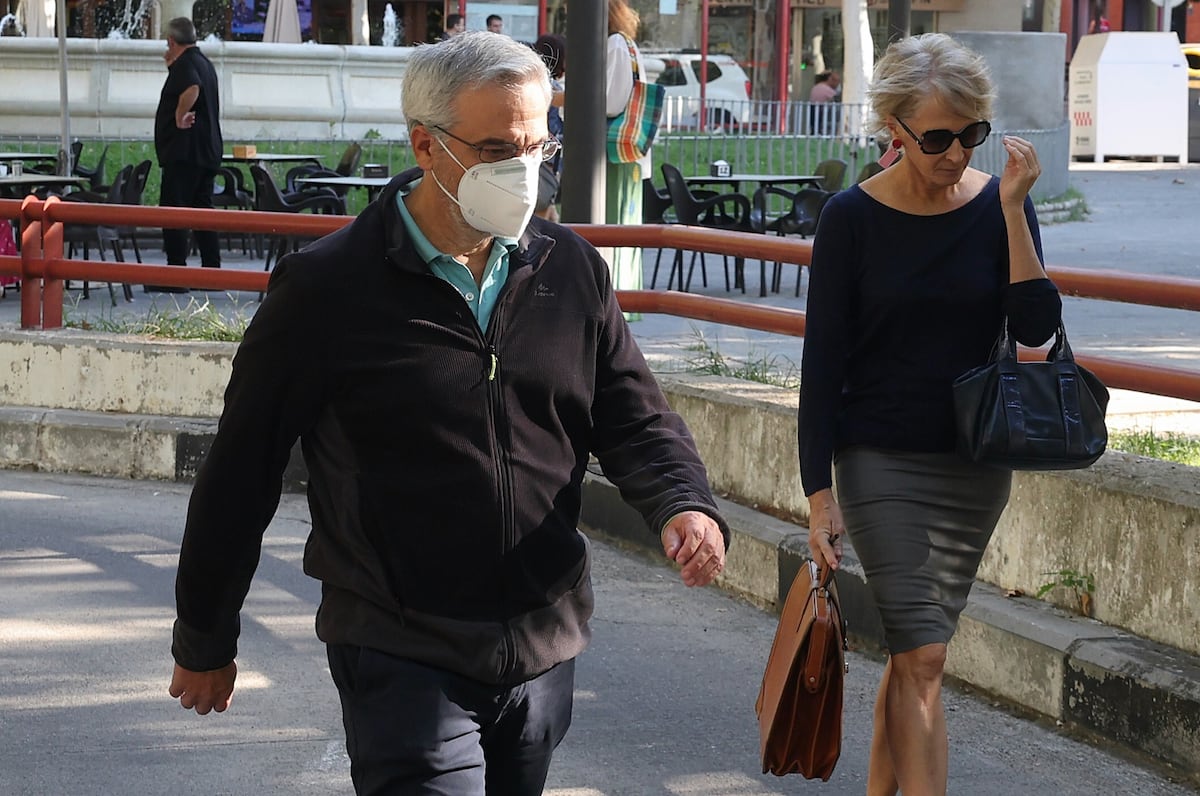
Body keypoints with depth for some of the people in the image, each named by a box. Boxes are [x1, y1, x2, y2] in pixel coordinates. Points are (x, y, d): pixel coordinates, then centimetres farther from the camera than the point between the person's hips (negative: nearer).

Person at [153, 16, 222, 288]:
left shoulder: (185, 64, -11)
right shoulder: (204, 62, 20)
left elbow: (191, 89, -31)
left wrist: (180, 118, -21)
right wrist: (172, 66, 26)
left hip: (184, 151, -10)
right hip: (209, 151, 10)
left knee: (173, 210, -8)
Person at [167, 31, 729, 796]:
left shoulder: (571, 269, 4)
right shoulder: (326, 288, -10)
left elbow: (636, 418, 8)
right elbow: (242, 471, -3)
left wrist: (685, 505, -15)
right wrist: (204, 641, 3)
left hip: (544, 648, 5)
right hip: (402, 662, -5)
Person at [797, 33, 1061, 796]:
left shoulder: (999, 203, -4)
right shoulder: (853, 217, -11)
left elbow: (1036, 327, -14)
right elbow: (822, 362, -8)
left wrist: (1013, 209, -22)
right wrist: (820, 494, -10)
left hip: (977, 461, 3)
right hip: (882, 461, -3)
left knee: (915, 646, 11)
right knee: (923, 655, -11)